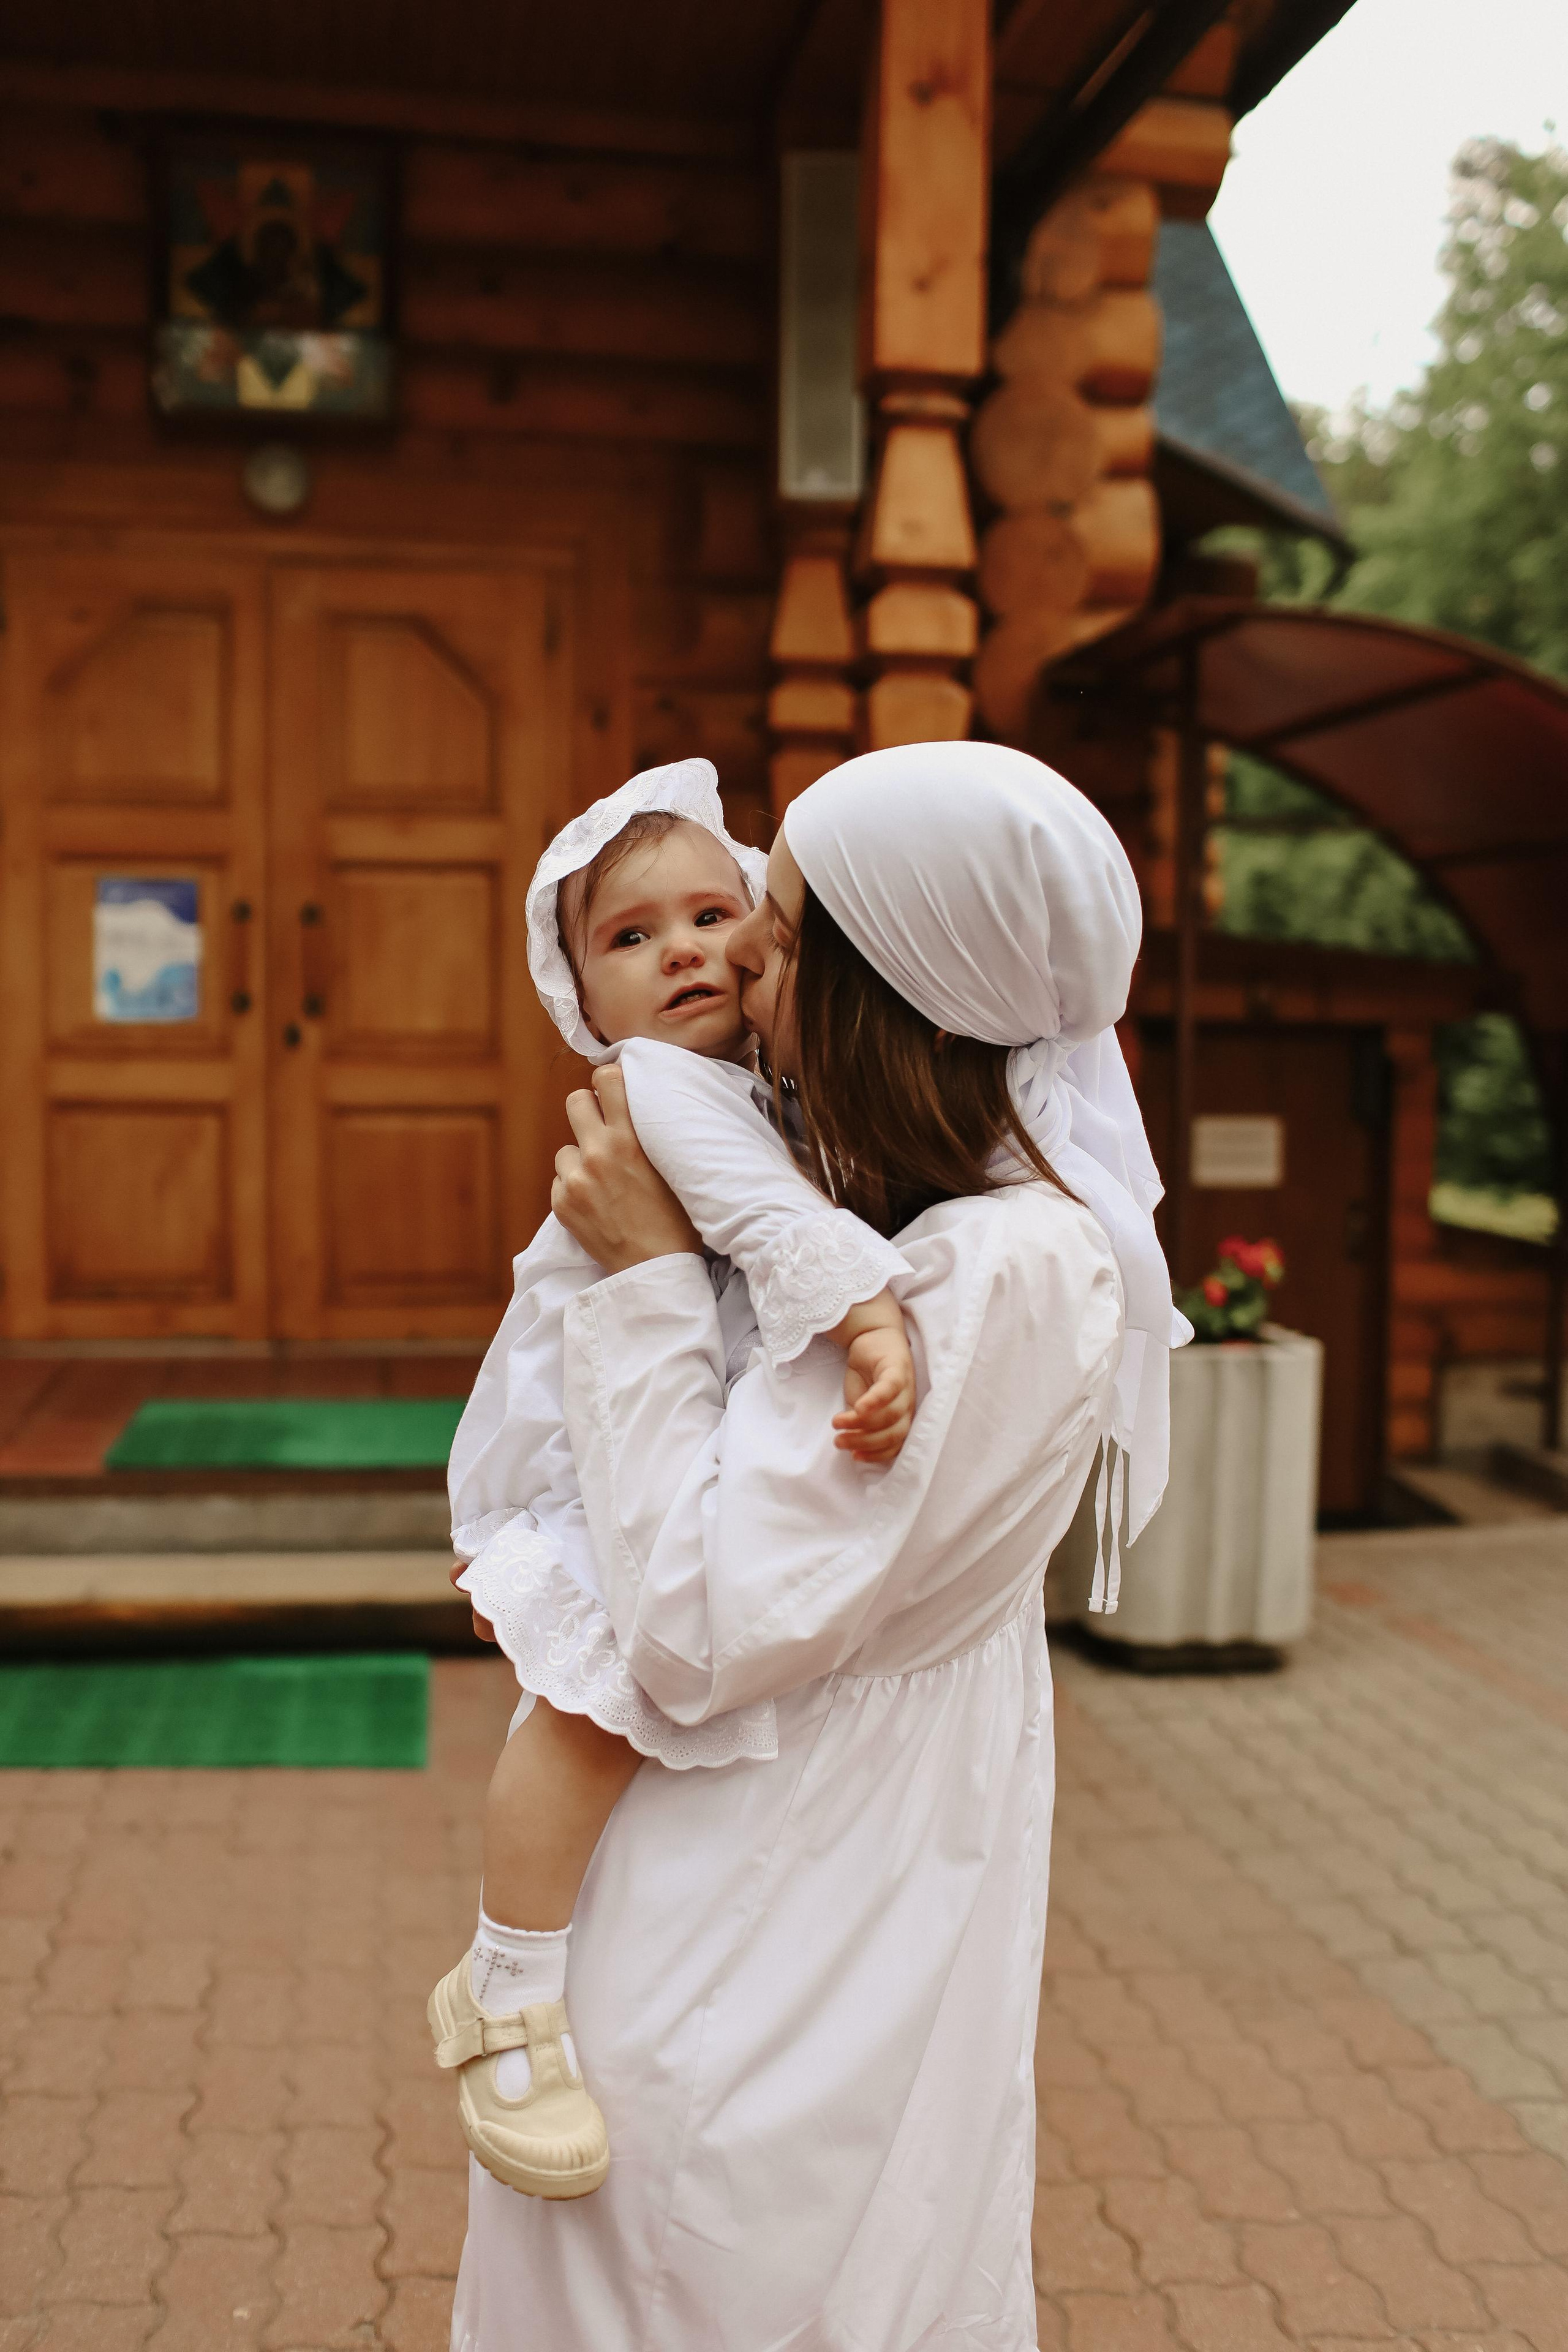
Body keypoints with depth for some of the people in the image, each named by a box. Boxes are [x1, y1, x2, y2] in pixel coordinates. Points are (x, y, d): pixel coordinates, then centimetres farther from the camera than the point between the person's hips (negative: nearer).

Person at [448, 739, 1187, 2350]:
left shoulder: (1003, 1275, -29)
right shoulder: (915, 1206, 1)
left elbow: (700, 1636, -27)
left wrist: (648, 1273, -23)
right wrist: (569, 1556, 5)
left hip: (777, 1964, -9)